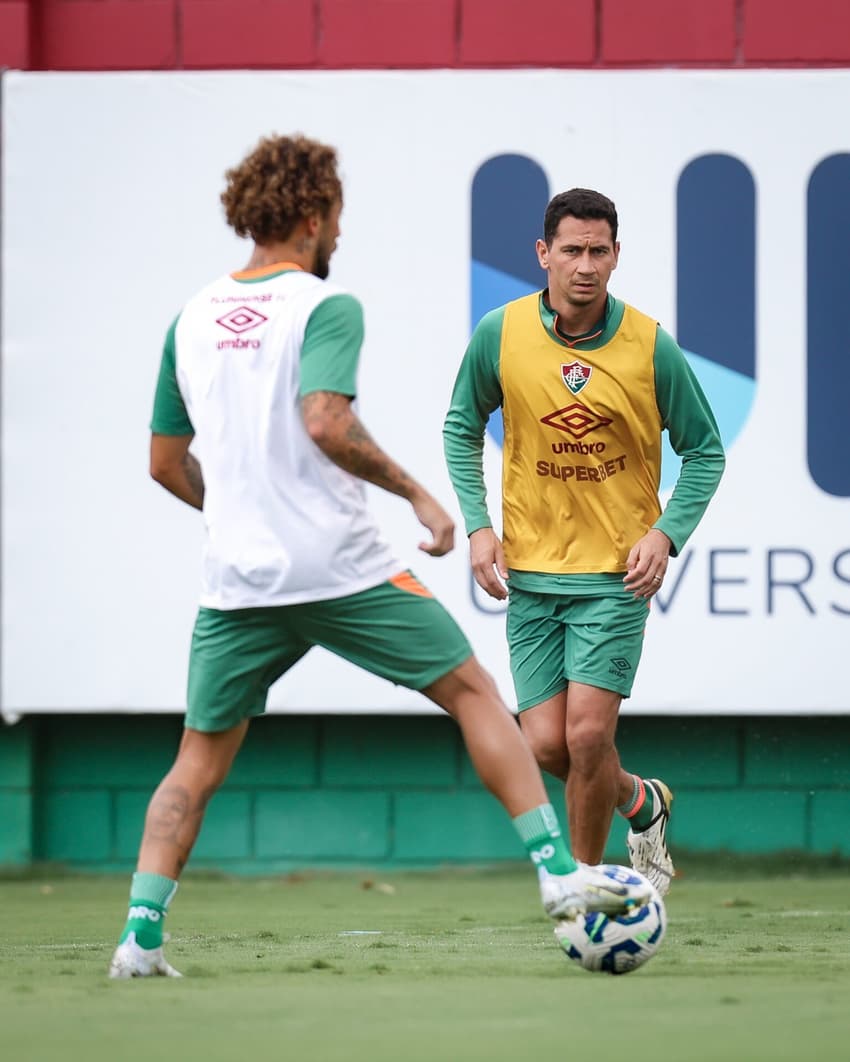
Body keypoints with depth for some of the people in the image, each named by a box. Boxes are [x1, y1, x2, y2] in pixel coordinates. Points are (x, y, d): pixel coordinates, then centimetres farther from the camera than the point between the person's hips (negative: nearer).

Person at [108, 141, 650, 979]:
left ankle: (140, 933, -1)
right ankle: (557, 870, 4)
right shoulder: (324, 305, -6)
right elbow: (326, 422, -22)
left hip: (236, 584, 5)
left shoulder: (192, 318, 12)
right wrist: (415, 493, -12)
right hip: (342, 569, -5)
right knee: (472, 692, 9)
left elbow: (166, 462, 17)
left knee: (199, 761, 12)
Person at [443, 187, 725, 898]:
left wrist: (665, 533, -10)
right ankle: (640, 801, 30)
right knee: (548, 744, -3)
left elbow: (704, 450, 4)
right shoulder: (500, 333, -4)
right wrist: (477, 524, 0)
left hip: (617, 572, -2)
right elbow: (462, 427, 12)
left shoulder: (650, 346, -8)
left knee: (588, 734, -13)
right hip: (530, 570, 2)